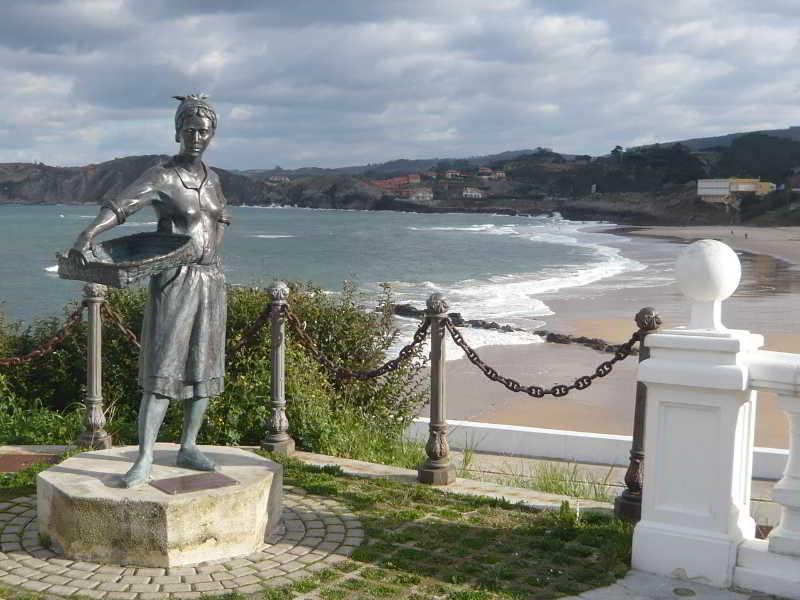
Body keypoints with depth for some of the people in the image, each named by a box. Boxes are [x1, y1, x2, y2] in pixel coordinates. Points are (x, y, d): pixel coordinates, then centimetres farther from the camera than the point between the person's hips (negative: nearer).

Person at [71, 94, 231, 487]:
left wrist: (207, 250, 12)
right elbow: (118, 207, -25)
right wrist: (88, 234, -43)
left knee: (203, 366, 9)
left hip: (211, 280, 6)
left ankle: (188, 448, 20)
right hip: (174, 282, -6)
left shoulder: (211, 179, 11)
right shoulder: (161, 177, -9)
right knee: (161, 370, -10)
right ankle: (144, 461, -8)